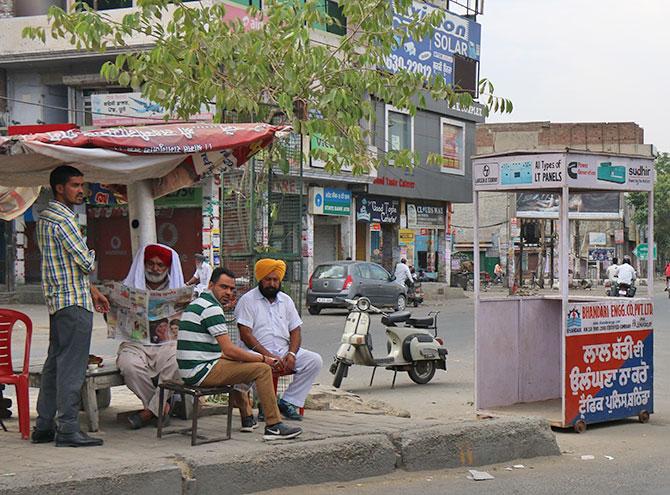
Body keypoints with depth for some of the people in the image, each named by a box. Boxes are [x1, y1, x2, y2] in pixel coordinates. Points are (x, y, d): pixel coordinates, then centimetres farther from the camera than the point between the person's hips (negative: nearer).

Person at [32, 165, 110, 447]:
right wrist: (91, 254, 6)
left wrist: (92, 290, 22)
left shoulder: (46, 217, 18)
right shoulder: (63, 219, -15)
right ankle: (68, 429, -7)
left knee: (54, 364, 13)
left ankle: (44, 427, 17)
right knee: (72, 366, -8)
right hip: (74, 301, -11)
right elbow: (86, 263, -17)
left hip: (57, 300, 11)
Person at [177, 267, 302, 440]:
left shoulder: (197, 304, 18)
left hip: (188, 371, 11)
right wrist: (263, 359, -8)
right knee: (262, 369, -10)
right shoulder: (212, 309, -15)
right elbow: (229, 350, -18)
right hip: (202, 371, -11)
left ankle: (247, 418, 35)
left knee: (236, 365, 36)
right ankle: (273, 426, -8)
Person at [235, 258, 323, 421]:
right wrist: (269, 356, -19)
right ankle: (265, 405, -14)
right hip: (259, 353, -5)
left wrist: (291, 354, -8)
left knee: (315, 360, -16)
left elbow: (295, 331, 13)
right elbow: (245, 335, -11)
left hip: (284, 351, 5)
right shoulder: (248, 300, -1)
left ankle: (288, 402, -10)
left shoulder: (286, 300, 16)